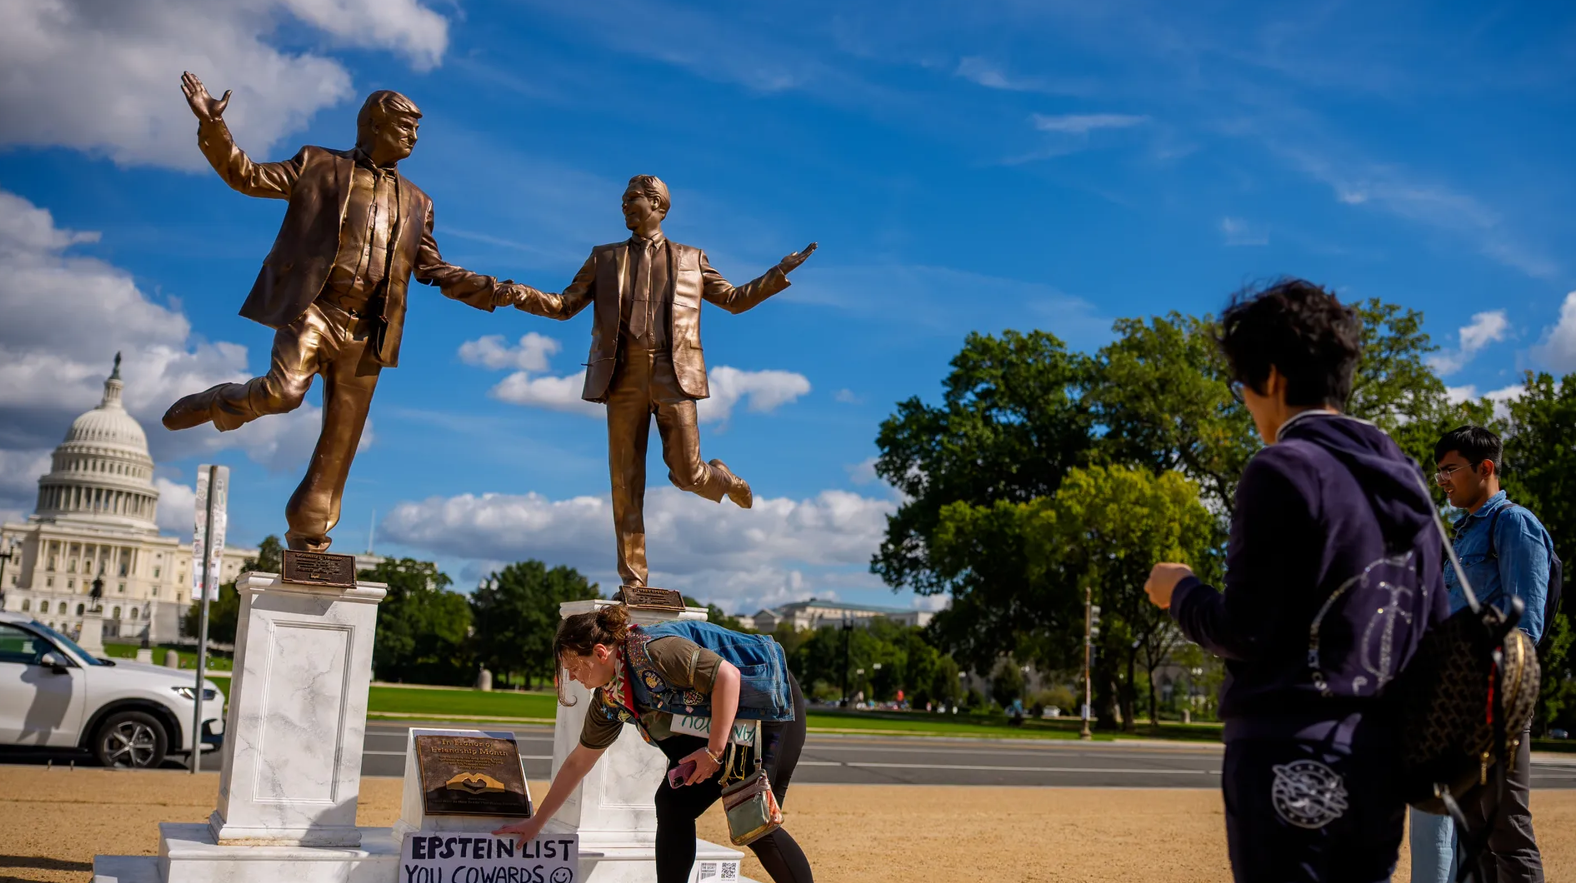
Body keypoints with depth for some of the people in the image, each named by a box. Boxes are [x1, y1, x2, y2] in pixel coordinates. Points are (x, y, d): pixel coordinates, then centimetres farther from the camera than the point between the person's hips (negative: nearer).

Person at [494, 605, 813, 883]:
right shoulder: (608, 698, -1)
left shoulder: (652, 649, -28)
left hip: (769, 706, -8)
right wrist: (537, 822, 12)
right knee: (673, 803, -4)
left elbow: (727, 675, -32)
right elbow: (578, 762, 10)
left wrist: (714, 751, -28)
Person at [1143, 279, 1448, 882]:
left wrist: (1180, 593, 4)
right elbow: (1435, 630, 14)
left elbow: (1245, 633, -14)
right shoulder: (1405, 480, 12)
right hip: (1379, 759, 8)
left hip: (1292, 759, -8)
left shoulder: (1283, 471, -12)